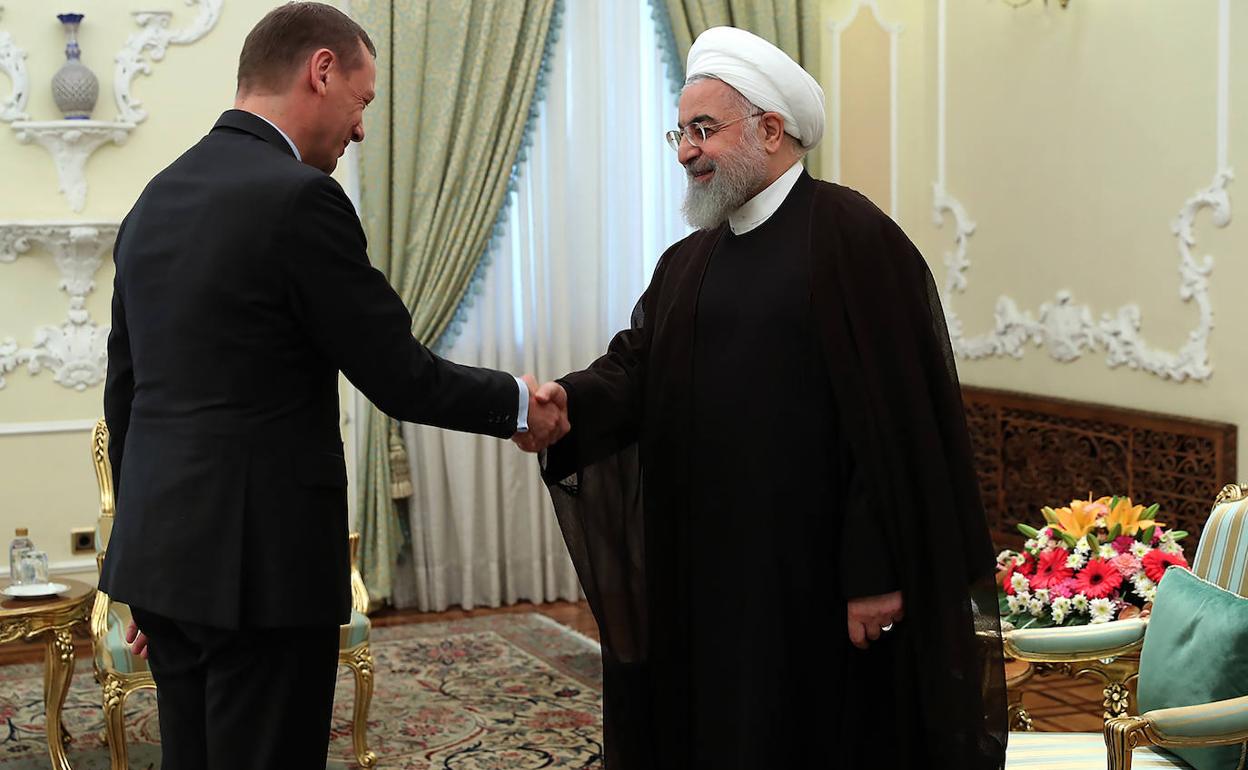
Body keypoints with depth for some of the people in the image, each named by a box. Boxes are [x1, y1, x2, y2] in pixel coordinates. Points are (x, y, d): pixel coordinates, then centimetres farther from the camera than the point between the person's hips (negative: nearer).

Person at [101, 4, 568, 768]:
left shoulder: (156, 199, 10)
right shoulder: (299, 198, -15)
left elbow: (125, 392, 14)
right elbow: (399, 377, -12)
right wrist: (519, 403, 5)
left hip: (162, 549, 8)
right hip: (259, 560, -8)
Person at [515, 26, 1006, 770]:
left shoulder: (854, 236, -9)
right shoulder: (687, 263, 15)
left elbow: (894, 417, -14)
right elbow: (637, 369, 4)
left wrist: (877, 570, -17)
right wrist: (571, 402, -18)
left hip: (820, 574, -6)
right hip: (705, 571, 7)